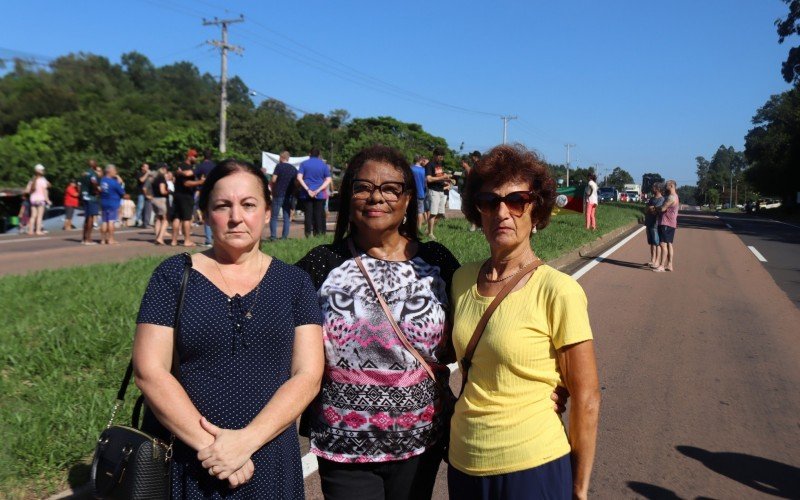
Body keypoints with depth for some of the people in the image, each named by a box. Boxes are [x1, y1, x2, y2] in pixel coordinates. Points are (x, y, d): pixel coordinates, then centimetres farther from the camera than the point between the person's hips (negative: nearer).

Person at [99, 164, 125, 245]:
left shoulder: (102, 180, 4)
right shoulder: (114, 182, -16)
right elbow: (122, 192, -10)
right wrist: (121, 183, 2)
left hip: (103, 203, 6)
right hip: (113, 204, -6)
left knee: (104, 221, 9)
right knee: (111, 221, -3)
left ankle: (103, 239, 12)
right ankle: (110, 239, -2)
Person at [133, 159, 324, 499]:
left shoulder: (293, 283, 1)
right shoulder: (174, 276, -2)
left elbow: (308, 375, -6)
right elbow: (150, 371, -8)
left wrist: (247, 440, -17)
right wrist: (209, 445, -15)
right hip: (189, 465, -1)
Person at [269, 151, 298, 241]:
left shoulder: (279, 166, -6)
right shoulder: (294, 169, 8)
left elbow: (273, 180, -12)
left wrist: (271, 184, 8)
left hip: (278, 194, -4)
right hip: (289, 195, 4)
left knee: (274, 217, 1)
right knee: (287, 217, 7)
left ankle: (273, 236, -6)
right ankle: (284, 237, 5)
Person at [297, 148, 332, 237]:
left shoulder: (304, 164, 4)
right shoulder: (323, 165, 6)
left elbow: (299, 178, -7)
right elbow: (328, 180, -4)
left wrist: (308, 189, -11)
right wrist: (318, 190, -10)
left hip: (306, 194, 0)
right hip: (320, 194, 0)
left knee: (308, 214, 2)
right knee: (318, 215, 4)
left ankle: (308, 234, -3)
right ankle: (317, 233, 5)